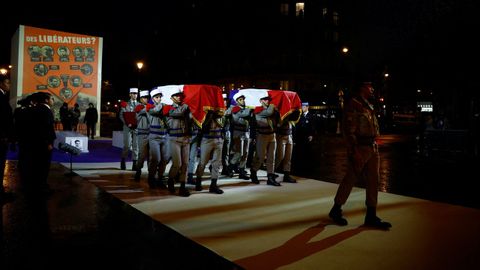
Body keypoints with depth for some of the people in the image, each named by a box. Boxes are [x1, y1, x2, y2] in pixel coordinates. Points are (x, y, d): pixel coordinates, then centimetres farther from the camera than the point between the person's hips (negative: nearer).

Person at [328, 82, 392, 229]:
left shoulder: (369, 106, 17)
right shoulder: (353, 105, -10)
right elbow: (348, 130, -17)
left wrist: (375, 146, 16)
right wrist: (355, 151, -22)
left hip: (372, 148, 9)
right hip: (360, 149, -8)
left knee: (373, 181, 7)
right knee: (349, 180, 1)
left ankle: (371, 216, 14)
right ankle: (336, 211, 17)